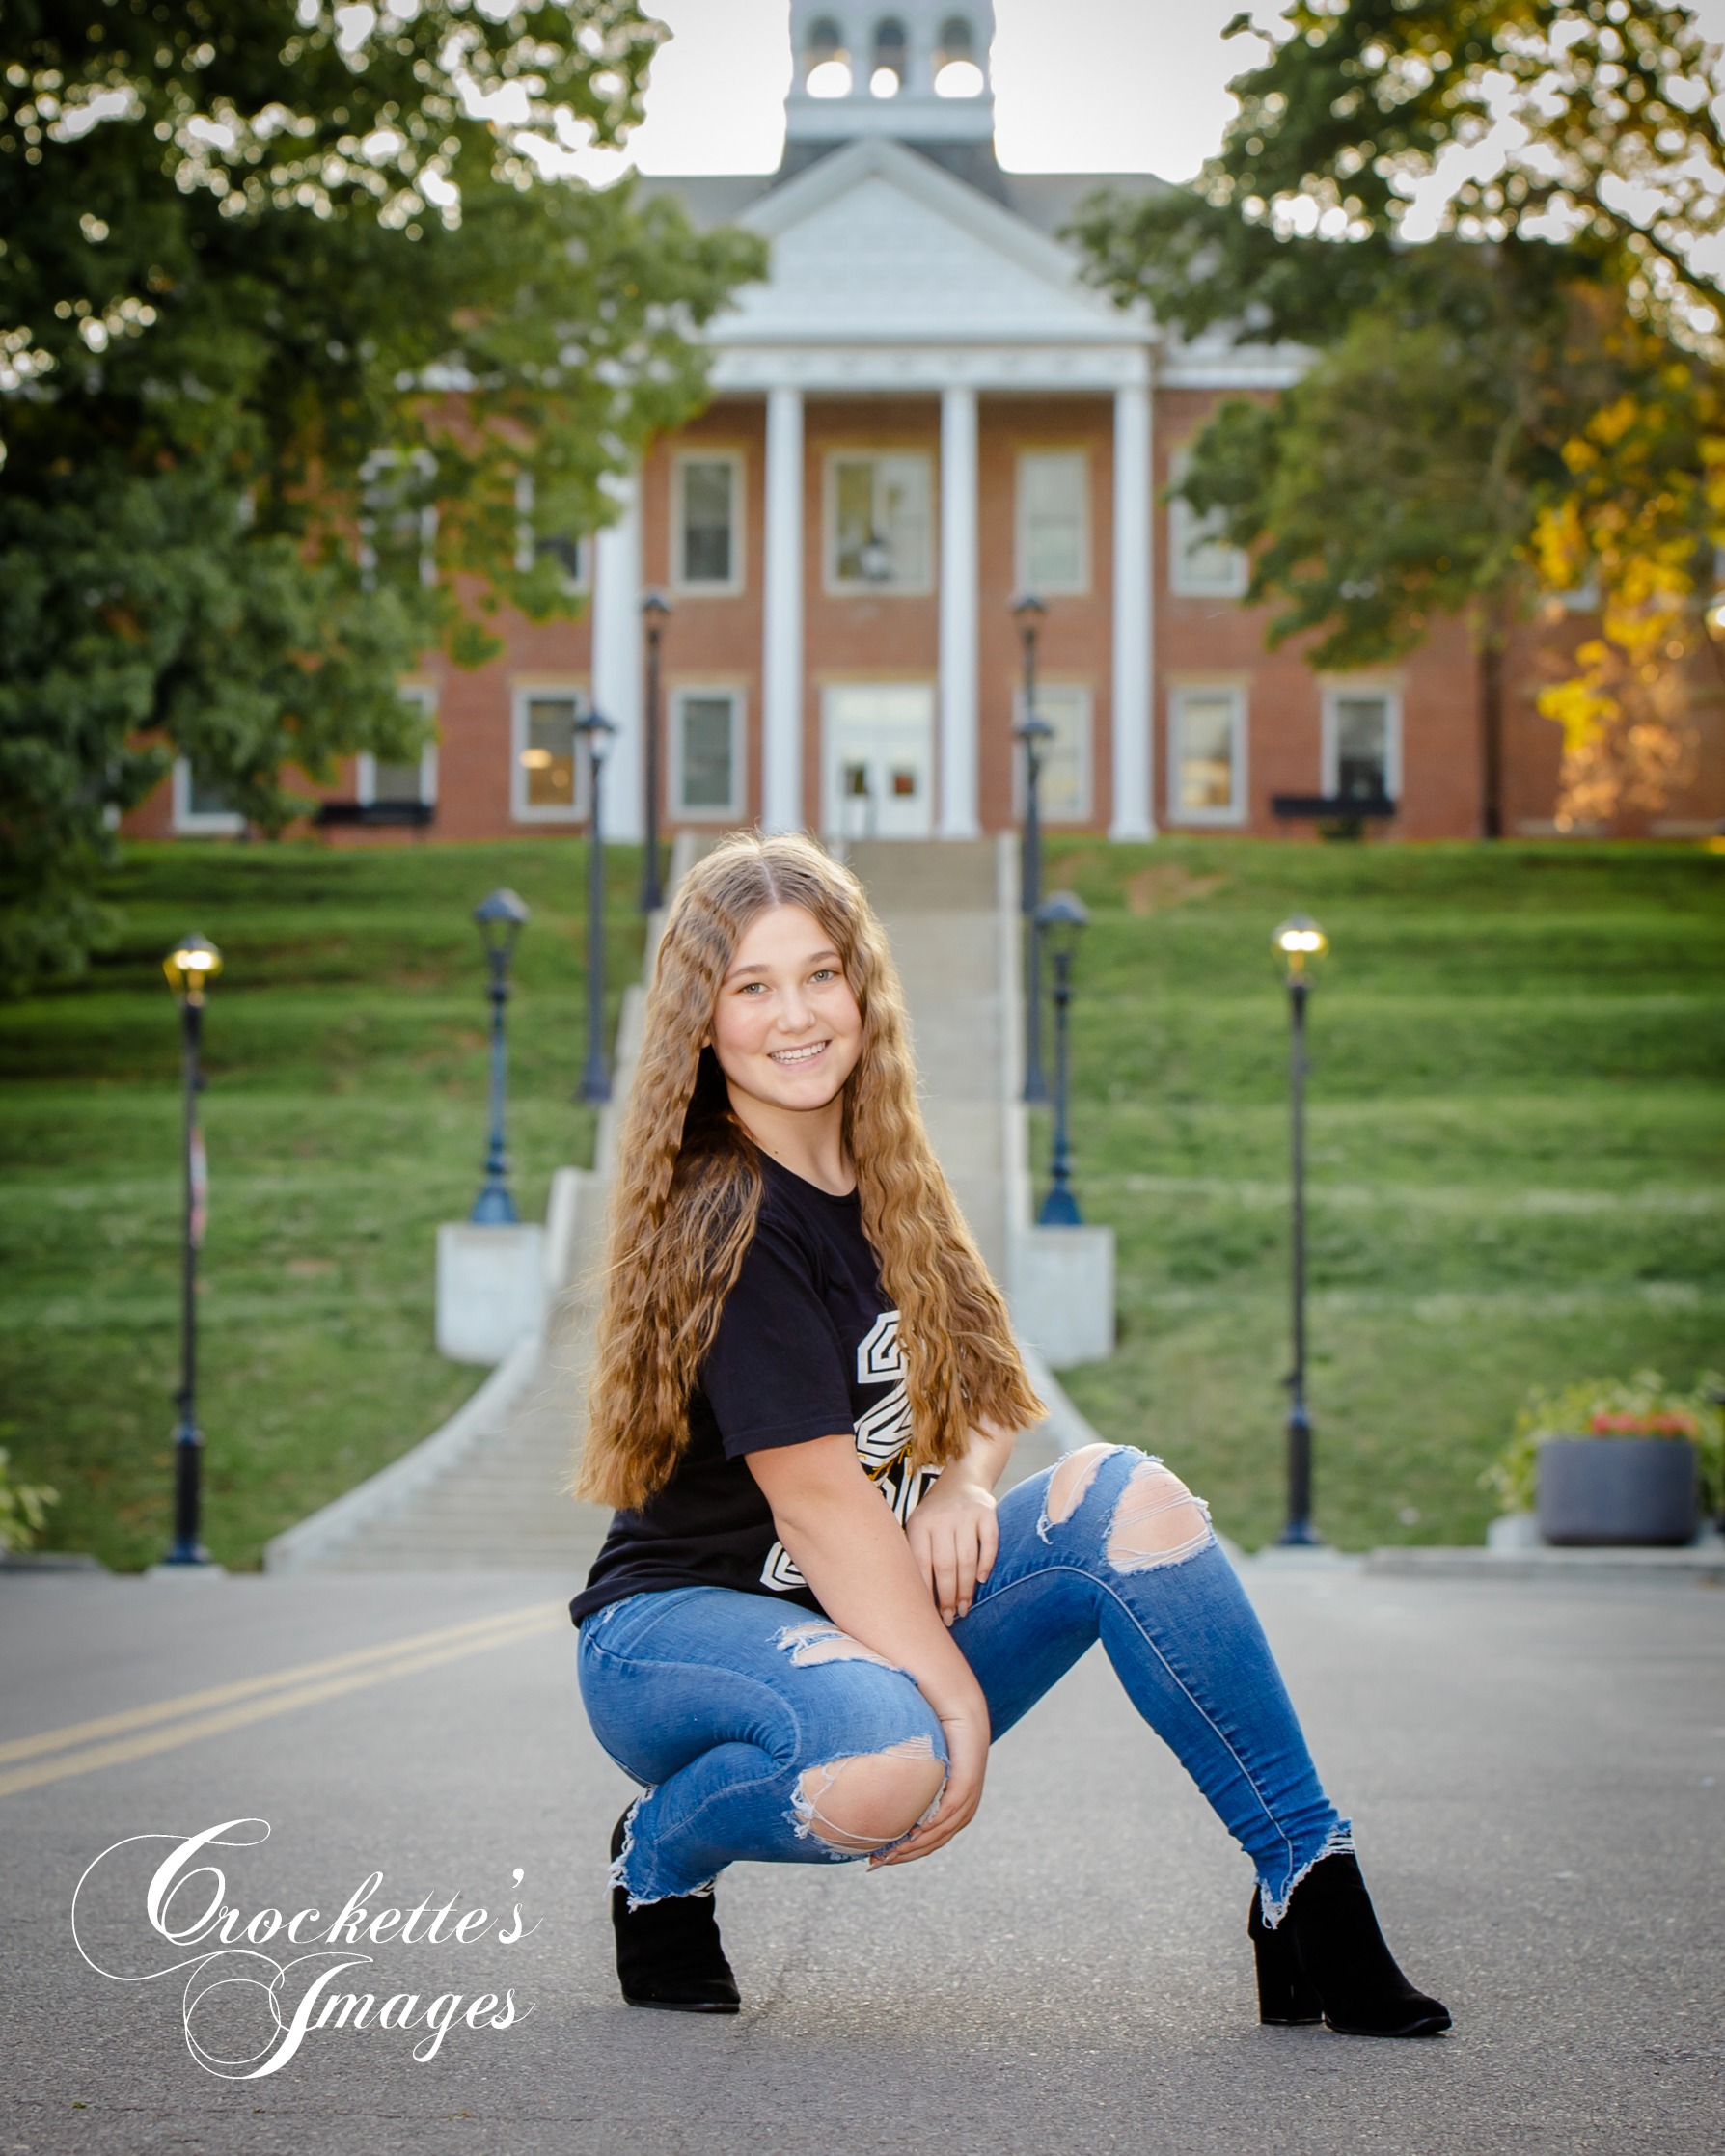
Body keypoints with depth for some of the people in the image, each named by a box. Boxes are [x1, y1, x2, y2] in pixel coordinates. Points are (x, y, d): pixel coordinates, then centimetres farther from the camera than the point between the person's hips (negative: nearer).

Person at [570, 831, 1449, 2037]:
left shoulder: (888, 1189, 6)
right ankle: (661, 1860, -5)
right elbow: (816, 1497, -21)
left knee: (1127, 1502, -14)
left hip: (867, 1619, 7)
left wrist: (965, 1484, -10)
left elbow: (988, 1394, 14)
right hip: (678, 1624, -7)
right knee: (891, 1764, -39)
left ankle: (1311, 1887, -10)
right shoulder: (726, 1220, -19)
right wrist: (959, 1700, -22)